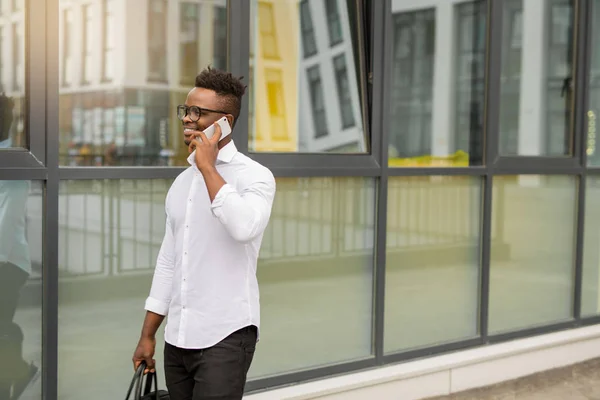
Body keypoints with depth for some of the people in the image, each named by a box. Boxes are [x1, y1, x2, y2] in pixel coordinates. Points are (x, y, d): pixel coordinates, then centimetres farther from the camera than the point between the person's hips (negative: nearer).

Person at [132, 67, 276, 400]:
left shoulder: (254, 176, -7)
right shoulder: (182, 181, 12)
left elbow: (244, 228, -28)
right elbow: (168, 261, 15)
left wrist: (208, 167, -19)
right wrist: (147, 335, 14)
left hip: (226, 337, -6)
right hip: (177, 339, 6)